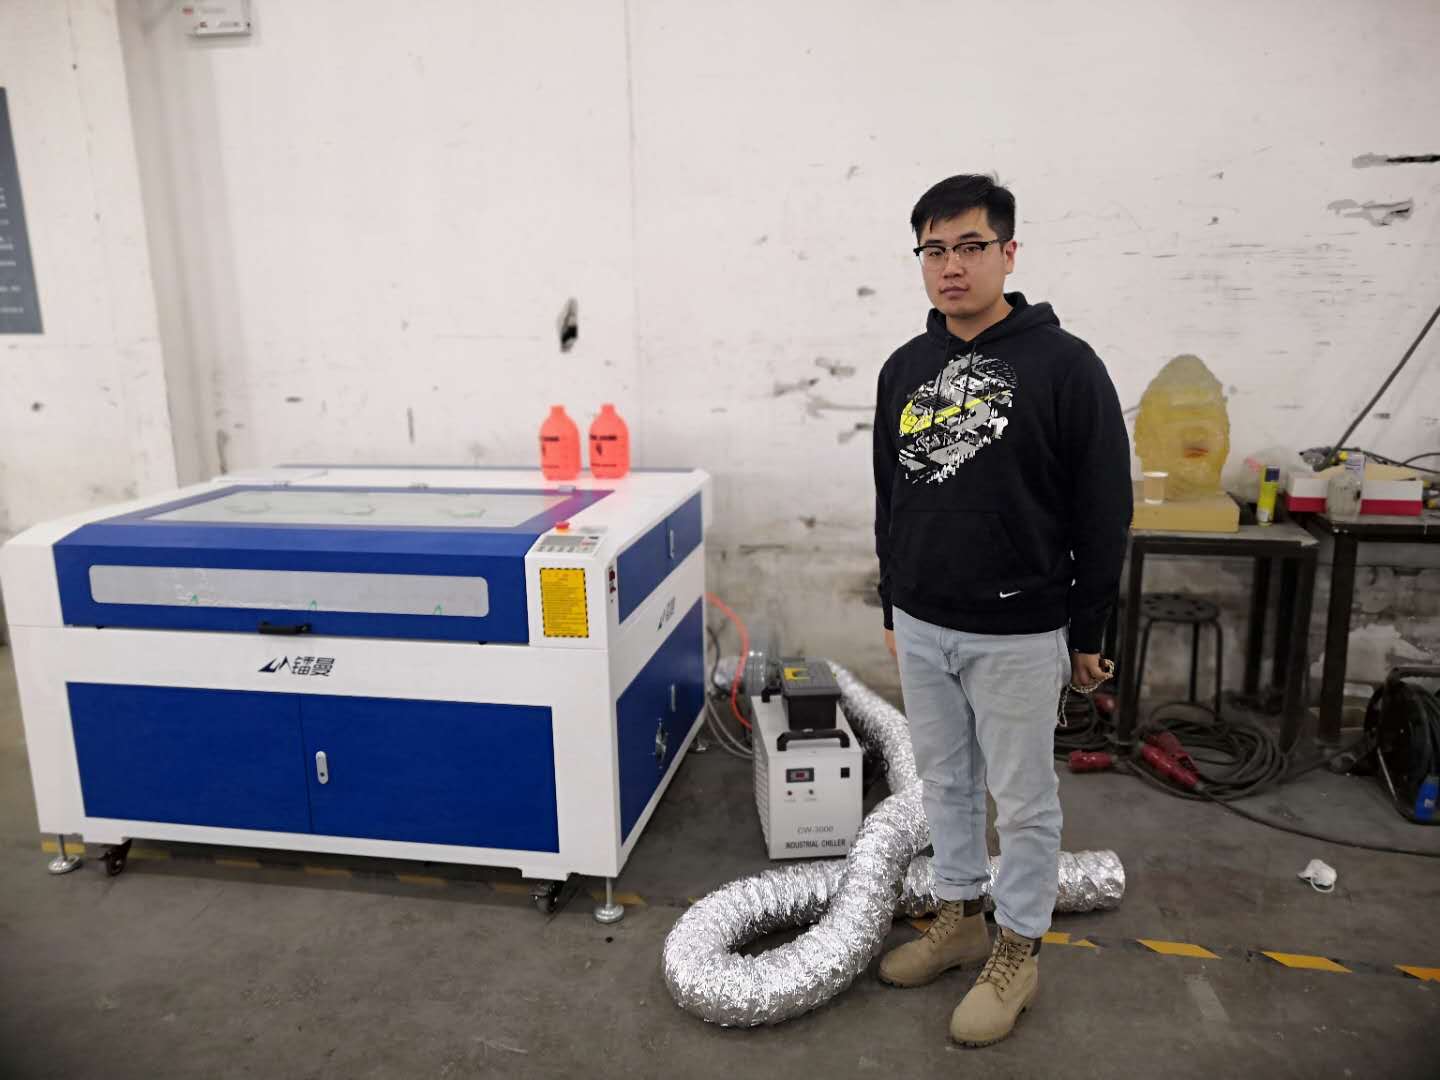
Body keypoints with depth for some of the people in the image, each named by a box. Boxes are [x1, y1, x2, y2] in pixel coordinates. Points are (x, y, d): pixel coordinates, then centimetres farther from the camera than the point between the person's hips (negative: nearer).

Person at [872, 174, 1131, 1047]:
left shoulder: (1064, 364, -11)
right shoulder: (904, 369, 6)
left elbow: (1105, 511, -8)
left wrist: (1088, 631, -6)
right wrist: (894, 606, 15)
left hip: (1018, 633, -5)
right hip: (921, 628, 6)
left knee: (1024, 798, 10)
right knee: (946, 781, 18)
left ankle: (1019, 951, 29)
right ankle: (962, 919, 38)